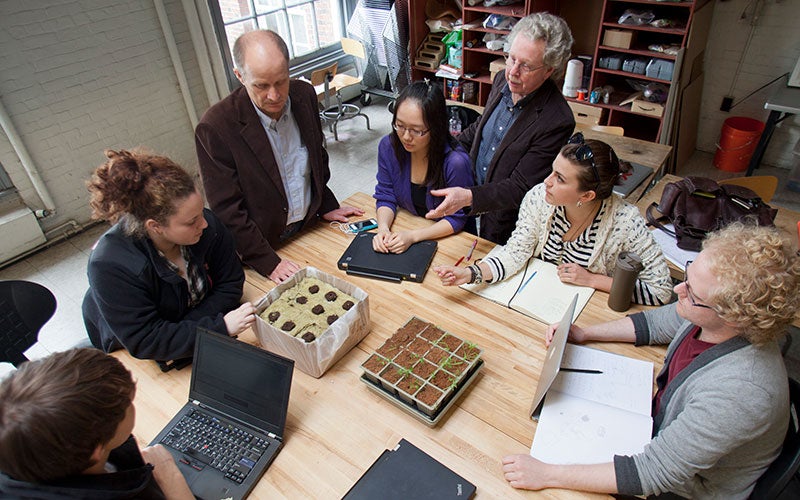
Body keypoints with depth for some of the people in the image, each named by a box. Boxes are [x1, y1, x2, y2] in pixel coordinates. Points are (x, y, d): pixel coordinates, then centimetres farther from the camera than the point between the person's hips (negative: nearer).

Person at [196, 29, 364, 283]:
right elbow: (226, 209, -19)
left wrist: (326, 206, 12)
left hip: (310, 227, 5)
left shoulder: (305, 95, -6)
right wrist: (269, 262, -20)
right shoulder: (215, 127, -22)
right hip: (264, 243, -4)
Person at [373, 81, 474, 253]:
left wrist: (413, 236, -25)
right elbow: (385, 197, -1)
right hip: (404, 228, 3)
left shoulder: (456, 162, -27)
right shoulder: (388, 146, -12)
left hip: (448, 237, -3)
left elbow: (456, 219, -16)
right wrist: (383, 228, -21)